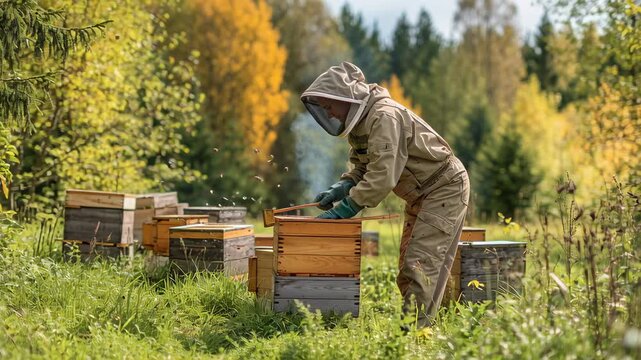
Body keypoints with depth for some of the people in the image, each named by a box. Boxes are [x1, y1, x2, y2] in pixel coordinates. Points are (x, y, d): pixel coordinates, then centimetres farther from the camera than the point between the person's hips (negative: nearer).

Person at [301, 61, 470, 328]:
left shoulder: (385, 116, -28)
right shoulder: (359, 121, 3)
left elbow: (383, 176, -33)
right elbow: (362, 167, 12)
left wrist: (344, 209, -29)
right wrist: (342, 187, -8)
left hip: (444, 189, -10)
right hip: (419, 195, 11)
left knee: (421, 266, -16)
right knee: (408, 269, 12)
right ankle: (410, 324, 18)